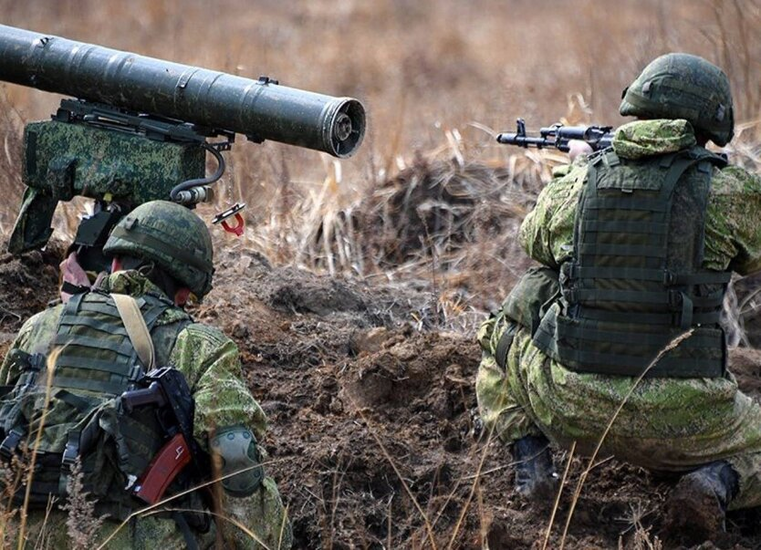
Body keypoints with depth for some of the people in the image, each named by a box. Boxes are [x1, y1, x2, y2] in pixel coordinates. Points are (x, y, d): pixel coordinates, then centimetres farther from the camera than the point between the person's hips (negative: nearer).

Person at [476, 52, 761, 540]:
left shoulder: (579, 180, 0)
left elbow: (535, 241, 22)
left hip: (569, 406, 2)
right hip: (680, 417, -2)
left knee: (502, 337, 31)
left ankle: (531, 456, 8)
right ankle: (719, 481, -8)